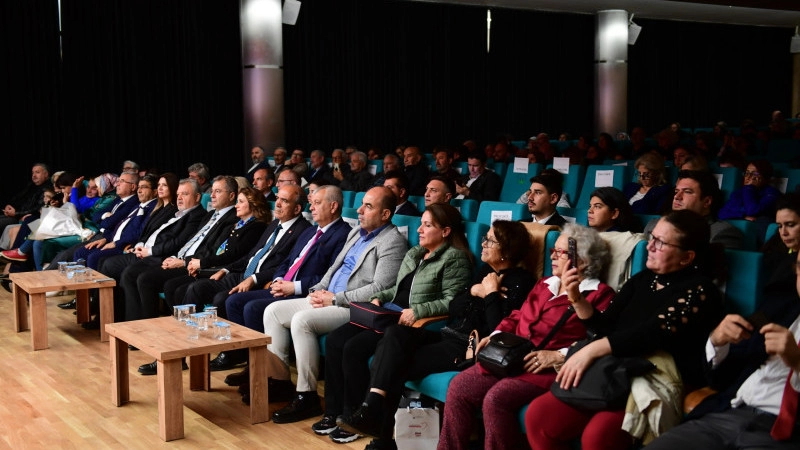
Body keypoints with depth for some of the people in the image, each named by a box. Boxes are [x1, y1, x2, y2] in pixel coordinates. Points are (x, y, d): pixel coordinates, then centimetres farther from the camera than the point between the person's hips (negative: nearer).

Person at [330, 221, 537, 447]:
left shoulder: (520, 282, -5)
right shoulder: (486, 270, 19)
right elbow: (453, 309, 14)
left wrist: (491, 294, -11)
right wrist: (473, 291, -2)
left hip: (470, 348, -8)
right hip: (448, 336, 8)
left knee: (396, 366, -22)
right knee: (396, 332, -21)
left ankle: (382, 432, -17)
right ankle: (371, 407, -33)